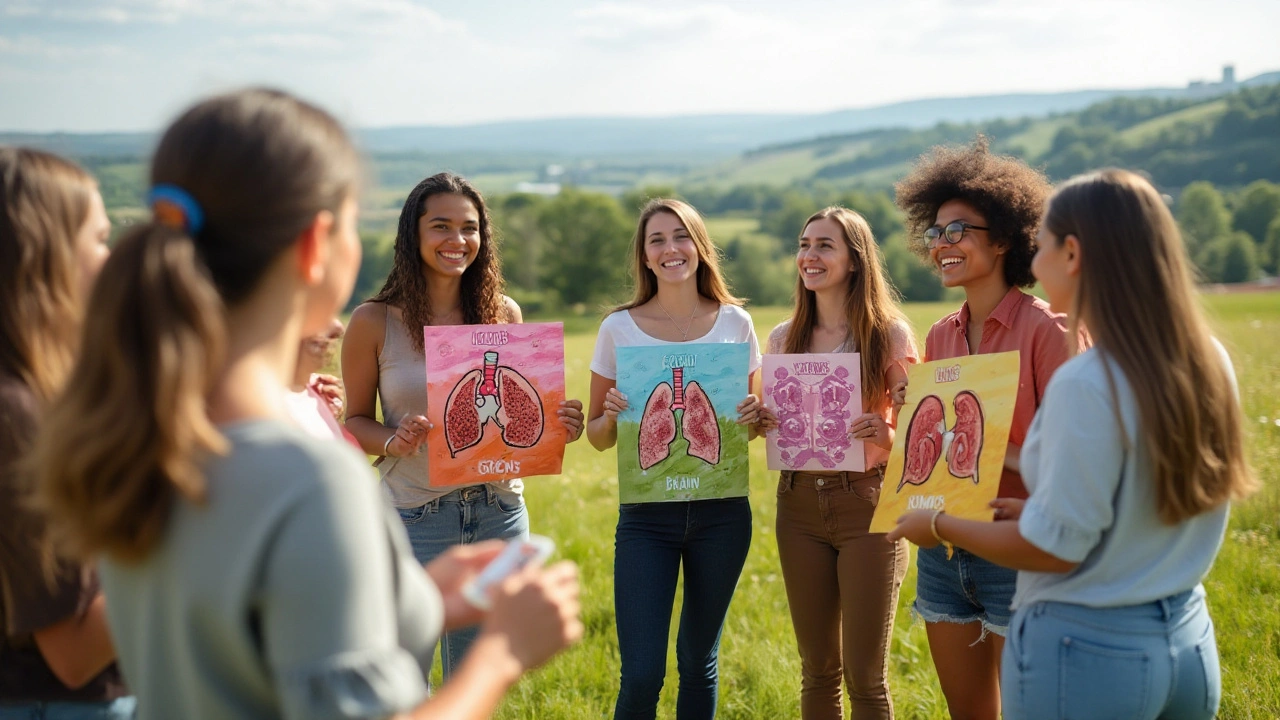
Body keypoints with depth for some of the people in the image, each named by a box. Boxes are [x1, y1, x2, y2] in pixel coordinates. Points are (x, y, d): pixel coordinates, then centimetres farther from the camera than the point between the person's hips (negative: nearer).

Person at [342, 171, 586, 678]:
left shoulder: (504, 314, 2)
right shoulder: (375, 321, -6)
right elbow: (356, 421, 1)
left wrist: (559, 425, -8)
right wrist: (394, 441, -19)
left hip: (499, 515, 3)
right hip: (414, 517, -3)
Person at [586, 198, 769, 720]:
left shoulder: (734, 322, 3)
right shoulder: (620, 327, 0)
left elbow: (754, 422, 12)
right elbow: (598, 437, 5)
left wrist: (755, 416, -11)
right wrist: (610, 416, -17)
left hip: (721, 512, 2)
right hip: (646, 514, -1)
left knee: (699, 663, 12)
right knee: (641, 675, -8)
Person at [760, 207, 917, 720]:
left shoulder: (889, 334, -4)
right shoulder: (784, 338, 8)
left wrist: (886, 435, -23)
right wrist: (757, 421, -5)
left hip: (866, 503, -4)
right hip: (800, 504, 4)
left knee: (865, 676, 0)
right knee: (817, 670, 11)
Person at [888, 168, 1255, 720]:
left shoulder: (1086, 383, -23)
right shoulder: (1208, 362, 0)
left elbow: (1055, 549, -18)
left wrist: (939, 525, -4)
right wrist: (1038, 508, 17)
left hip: (1086, 650, -7)